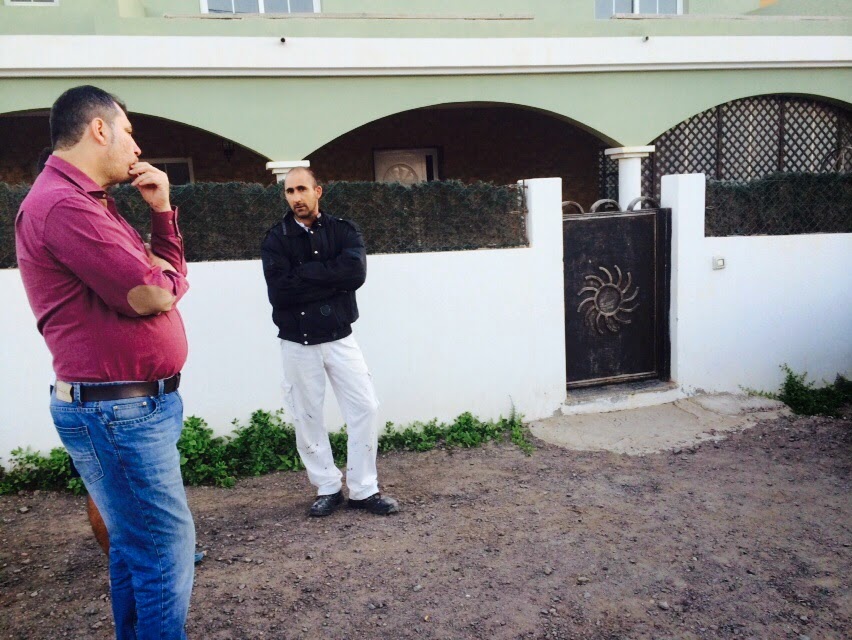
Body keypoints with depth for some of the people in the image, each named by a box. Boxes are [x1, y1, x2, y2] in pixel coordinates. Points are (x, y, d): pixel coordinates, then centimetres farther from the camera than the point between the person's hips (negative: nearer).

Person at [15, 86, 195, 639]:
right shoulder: (63, 204, -17)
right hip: (118, 410, -10)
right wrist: (165, 276, 1)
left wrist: (162, 210, 6)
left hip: (133, 404, 10)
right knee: (166, 546, -3)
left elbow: (167, 270, 17)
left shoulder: (88, 201, 17)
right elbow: (154, 295, -21)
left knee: (134, 545, 18)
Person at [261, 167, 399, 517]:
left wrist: (305, 273, -16)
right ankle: (328, 488, 23)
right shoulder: (276, 239, -1)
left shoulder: (343, 230, 3)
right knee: (307, 418, 6)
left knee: (364, 408, -1)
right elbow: (280, 292, -16)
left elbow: (356, 272, -16)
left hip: (339, 337, 1)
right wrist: (331, 280, -14)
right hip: (297, 342, 0)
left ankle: (363, 489, 13)